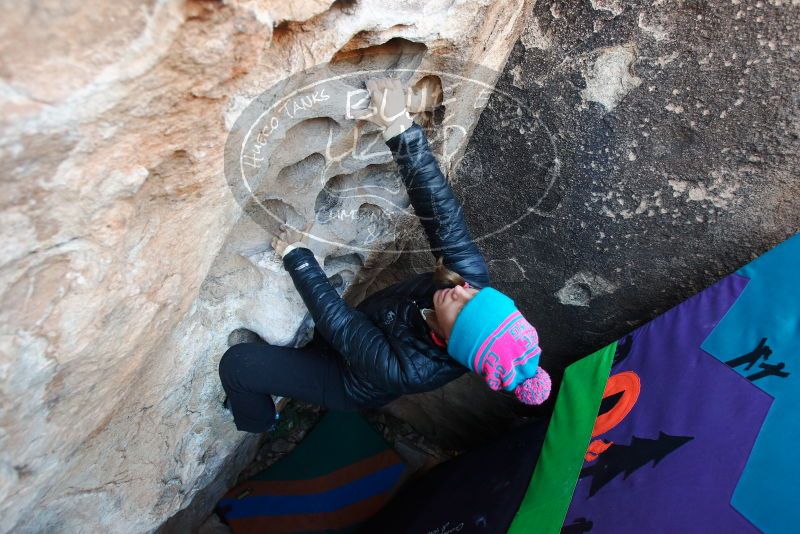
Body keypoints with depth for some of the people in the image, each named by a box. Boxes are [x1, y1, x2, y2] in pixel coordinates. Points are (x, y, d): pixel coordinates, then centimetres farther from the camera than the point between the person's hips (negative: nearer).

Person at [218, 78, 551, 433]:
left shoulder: (410, 371, -43)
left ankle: (258, 420, 27)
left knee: (236, 363, -7)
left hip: (350, 381, -5)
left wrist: (297, 256, -26)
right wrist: (399, 125, -47)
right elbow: (441, 211, -37)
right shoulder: (474, 278, -32)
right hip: (366, 332, 5)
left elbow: (337, 322, -35)